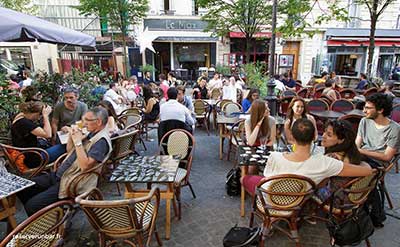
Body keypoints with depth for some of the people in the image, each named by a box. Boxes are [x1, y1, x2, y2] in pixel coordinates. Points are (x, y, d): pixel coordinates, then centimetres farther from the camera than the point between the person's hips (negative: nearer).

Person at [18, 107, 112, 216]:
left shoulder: (102, 140, -20)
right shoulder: (91, 133, 9)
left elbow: (85, 165, -29)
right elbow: (69, 151, 20)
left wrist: (78, 141, -24)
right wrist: (71, 136, 1)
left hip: (72, 183, -10)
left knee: (31, 205, -14)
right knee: (23, 187, 10)